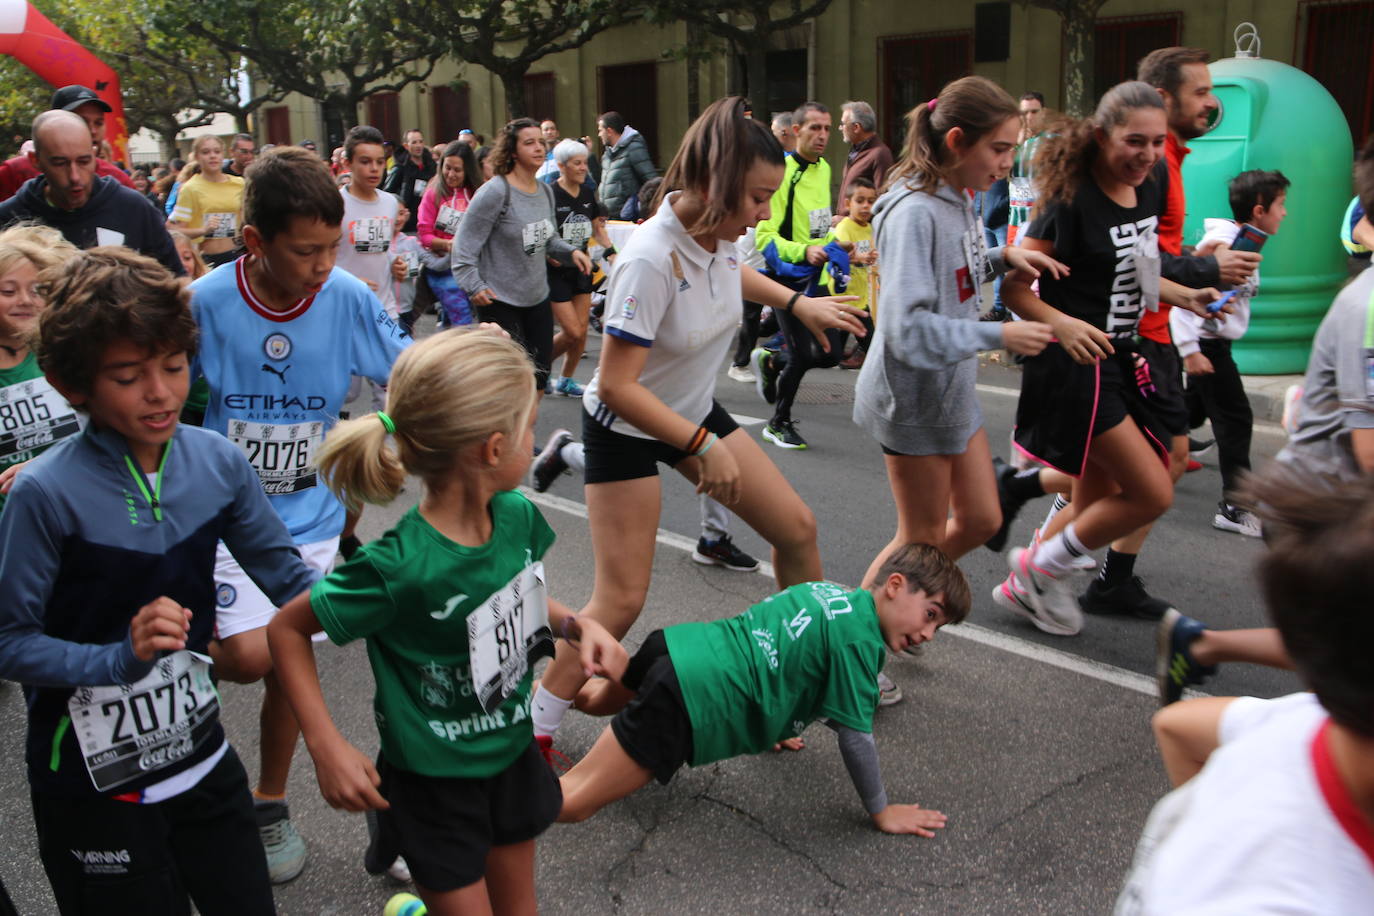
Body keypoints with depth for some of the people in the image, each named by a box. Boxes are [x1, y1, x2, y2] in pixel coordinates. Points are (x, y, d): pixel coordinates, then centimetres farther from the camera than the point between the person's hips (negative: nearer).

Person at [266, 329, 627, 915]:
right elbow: (287, 628, -17)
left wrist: (576, 625, -9)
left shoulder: (517, 515, -12)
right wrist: (326, 747, -20)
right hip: (434, 784, -6)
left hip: (512, 756, 6)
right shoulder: (399, 568, -30)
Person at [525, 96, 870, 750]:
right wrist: (704, 446, -29)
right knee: (622, 600, -7)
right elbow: (617, 385, -31)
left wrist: (798, 303, 12)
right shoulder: (651, 261, -33)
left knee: (795, 529, 7)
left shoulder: (719, 233, -9)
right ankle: (533, 727, 12)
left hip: (695, 410, 8)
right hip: (626, 427, -7)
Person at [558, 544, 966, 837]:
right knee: (569, 805, -12)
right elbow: (855, 737, -9)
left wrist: (773, 722, 41)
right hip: (687, 702, -10)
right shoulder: (860, 640, -13)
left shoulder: (827, 591, 13)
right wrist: (882, 813, 5)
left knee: (600, 701, 41)